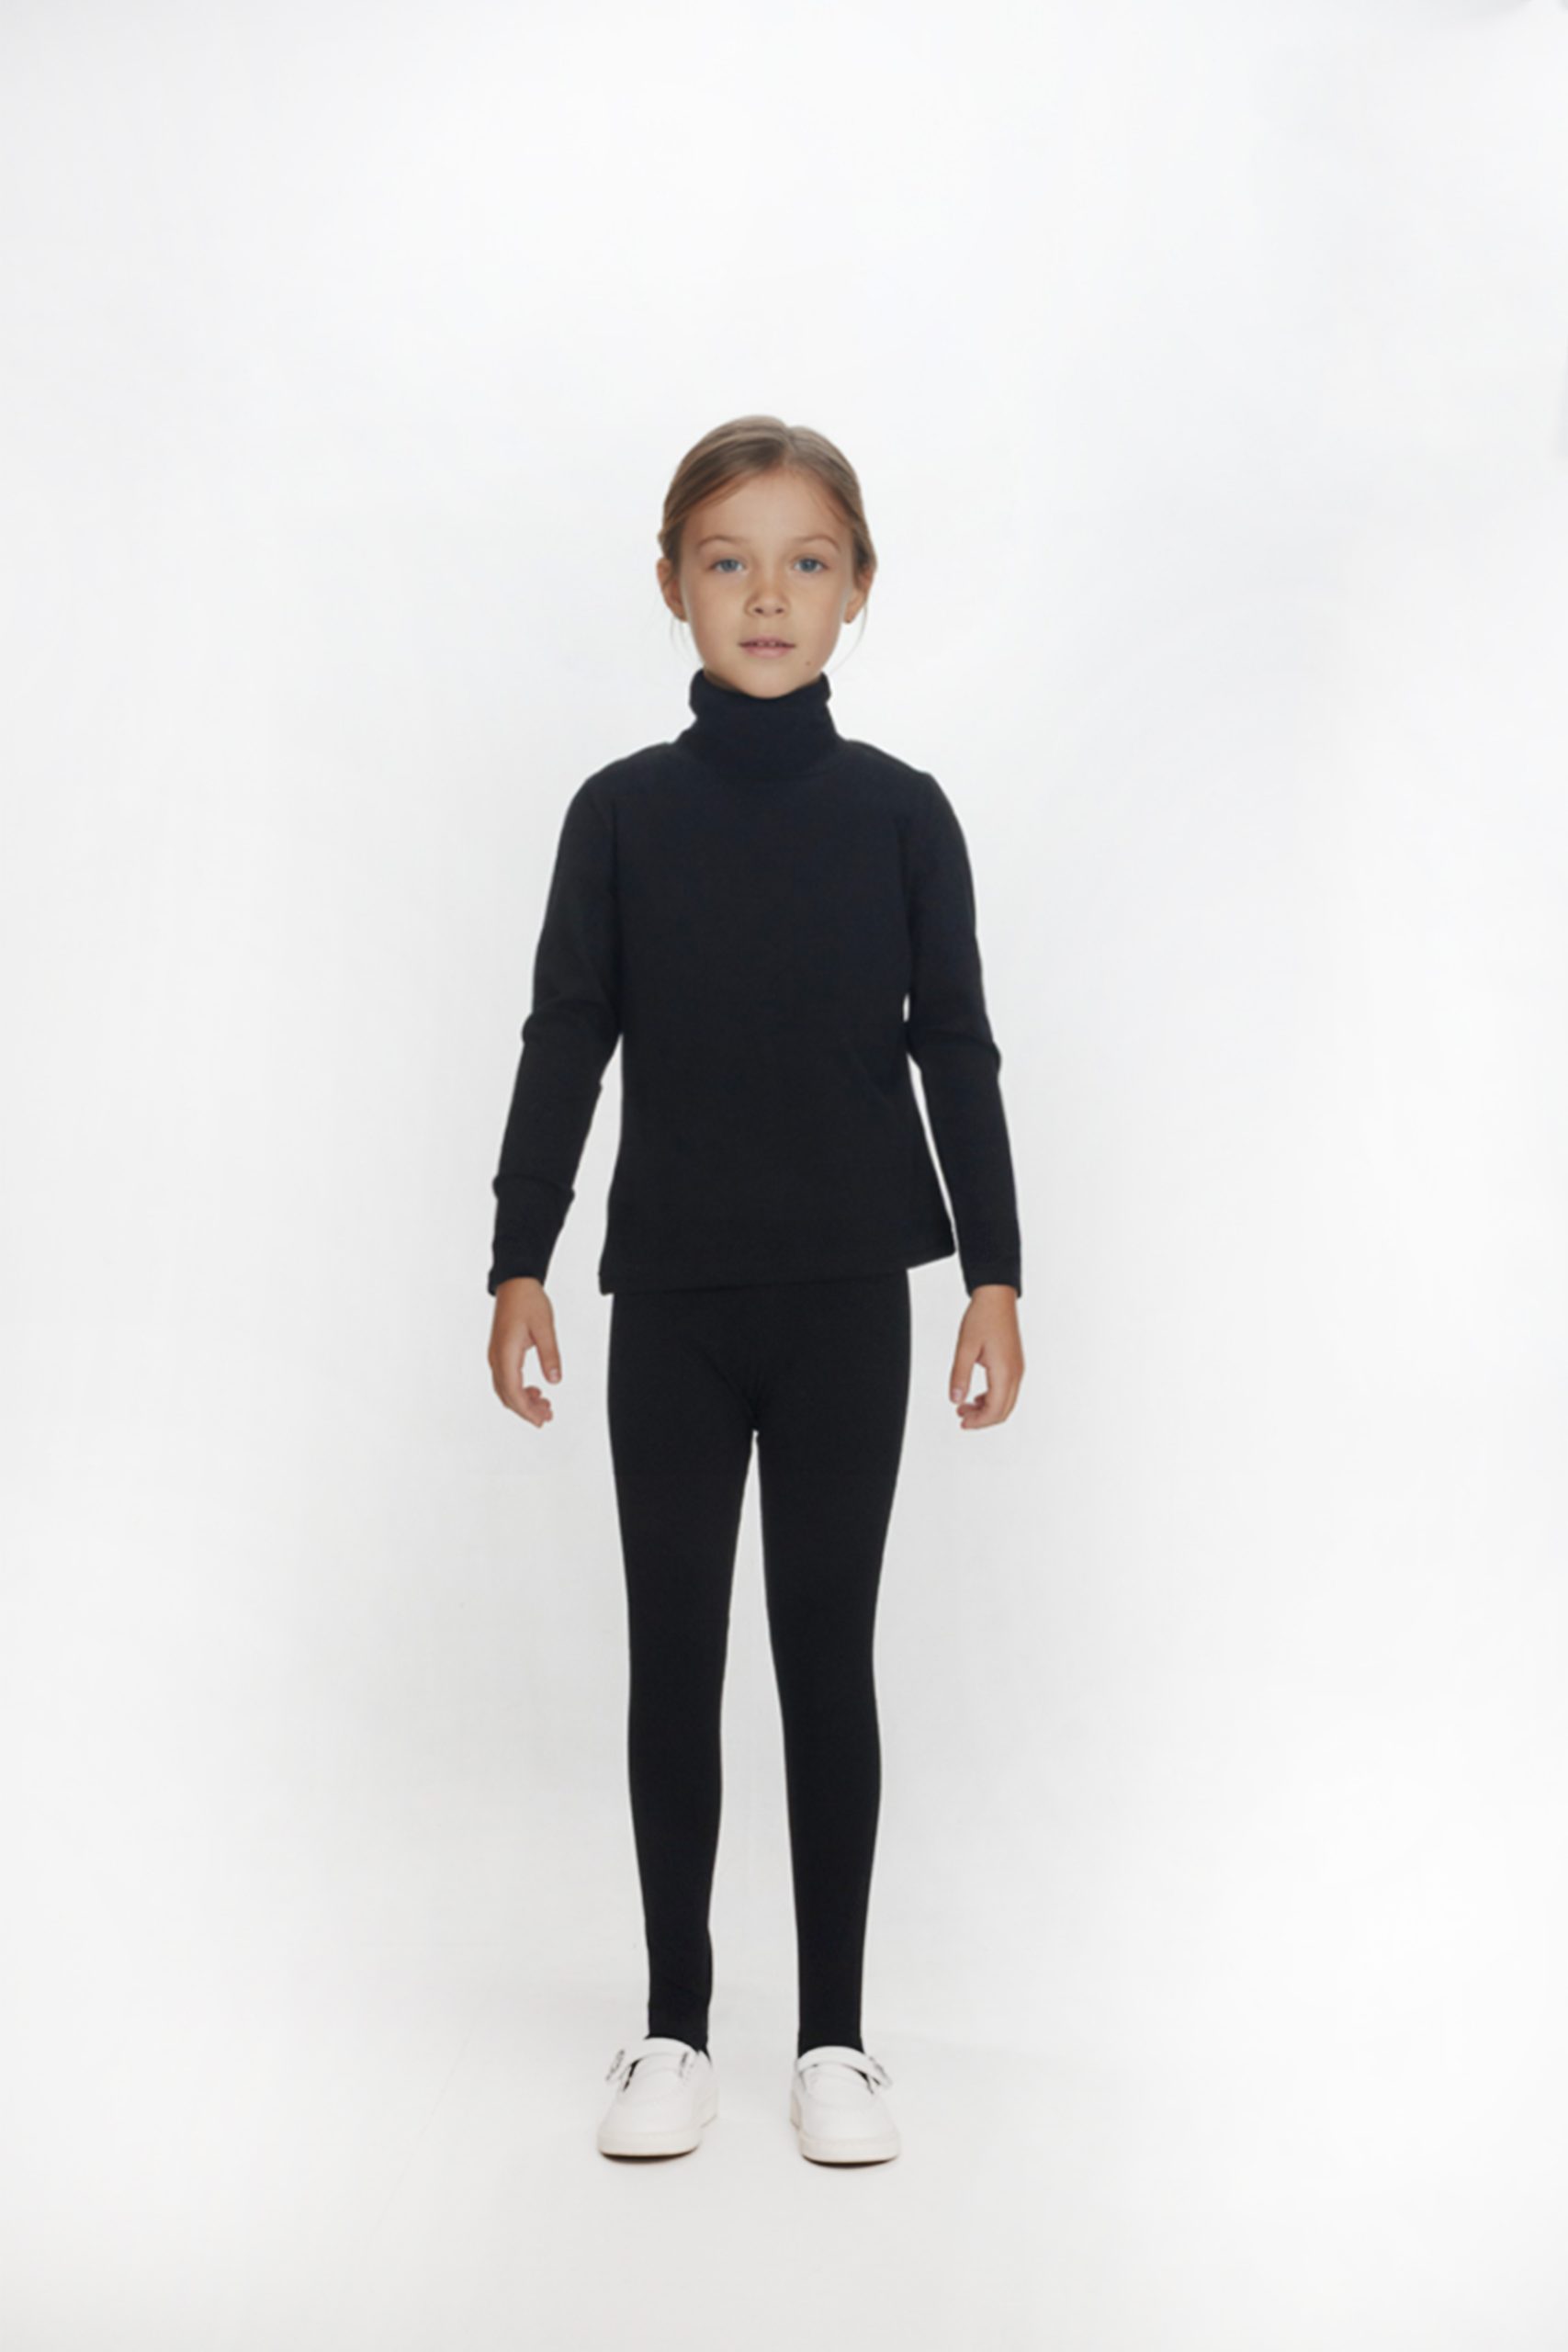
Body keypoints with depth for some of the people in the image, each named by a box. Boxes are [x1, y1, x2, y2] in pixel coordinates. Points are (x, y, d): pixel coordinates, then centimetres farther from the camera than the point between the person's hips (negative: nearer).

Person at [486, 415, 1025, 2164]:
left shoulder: (901, 813, 0)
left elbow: (957, 1054, 2)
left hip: (846, 1296, 0)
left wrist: (995, 1275, -2)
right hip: (670, 1299, 1)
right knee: (673, 1657, 8)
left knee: (829, 1657, 7)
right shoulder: (620, 812, 1)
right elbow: (565, 1046, 1)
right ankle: (673, 2023, 23)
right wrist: (519, 1261, -5)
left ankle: (833, 2035, 21)